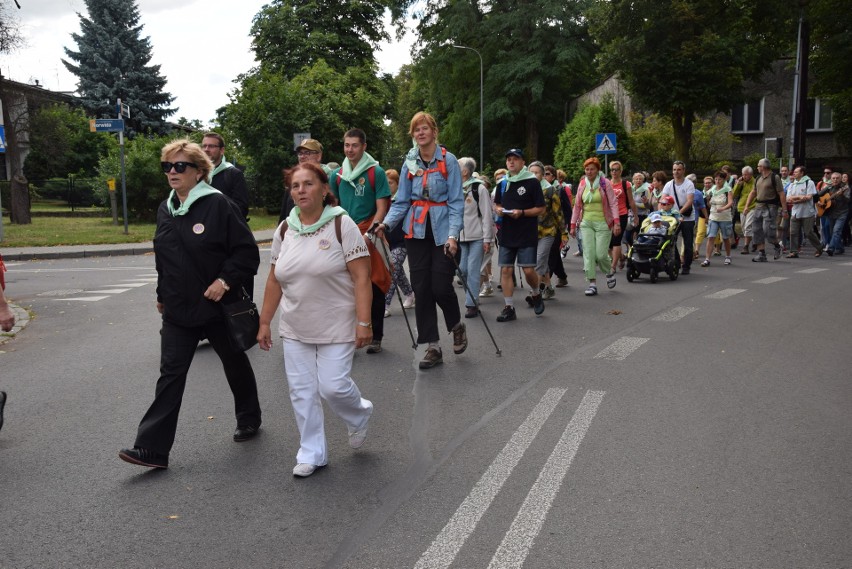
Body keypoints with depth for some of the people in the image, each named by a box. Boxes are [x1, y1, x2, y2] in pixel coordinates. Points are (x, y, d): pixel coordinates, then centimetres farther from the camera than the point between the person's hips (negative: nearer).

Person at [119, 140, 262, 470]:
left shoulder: (218, 205, -13)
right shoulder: (165, 210, 8)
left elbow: (247, 251, -14)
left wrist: (225, 281, -22)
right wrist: (162, 295, 20)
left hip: (218, 306, -5)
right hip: (178, 310, 5)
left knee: (235, 365, 15)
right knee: (171, 375, 1)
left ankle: (249, 420, 38)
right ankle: (152, 448, 2)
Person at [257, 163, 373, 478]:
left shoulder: (341, 225, -10)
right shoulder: (284, 229, 6)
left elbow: (361, 278, -13)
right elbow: (274, 281, 11)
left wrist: (364, 323, -19)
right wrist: (265, 323, 11)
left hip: (336, 328, -5)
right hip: (295, 330, 5)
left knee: (333, 386, -6)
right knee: (301, 392, 6)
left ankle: (360, 416, 28)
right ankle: (311, 454, 21)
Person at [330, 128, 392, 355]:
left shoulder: (376, 172, -4)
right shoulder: (337, 175, 10)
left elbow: (382, 208, -8)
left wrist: (370, 231, -19)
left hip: (369, 236, -4)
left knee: (374, 287, 1)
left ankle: (376, 337, 11)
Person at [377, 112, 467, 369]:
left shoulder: (448, 160, -4)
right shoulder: (409, 162, 7)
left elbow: (456, 202, -7)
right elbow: (402, 201, 8)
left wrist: (453, 234, -18)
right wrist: (386, 223, -9)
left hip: (442, 230, -4)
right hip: (417, 230, 4)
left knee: (440, 286, -8)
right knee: (421, 288, 1)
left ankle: (457, 326, 24)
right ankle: (433, 347, 10)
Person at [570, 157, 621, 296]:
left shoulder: (605, 183, -3)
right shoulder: (582, 184, 8)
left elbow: (613, 203, -6)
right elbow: (577, 205, 12)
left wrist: (616, 222, -15)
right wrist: (573, 224, 10)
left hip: (602, 223, -3)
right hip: (586, 223, 4)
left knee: (601, 254, -7)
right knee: (588, 253, -5)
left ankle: (610, 272, 25)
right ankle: (592, 283, 0)